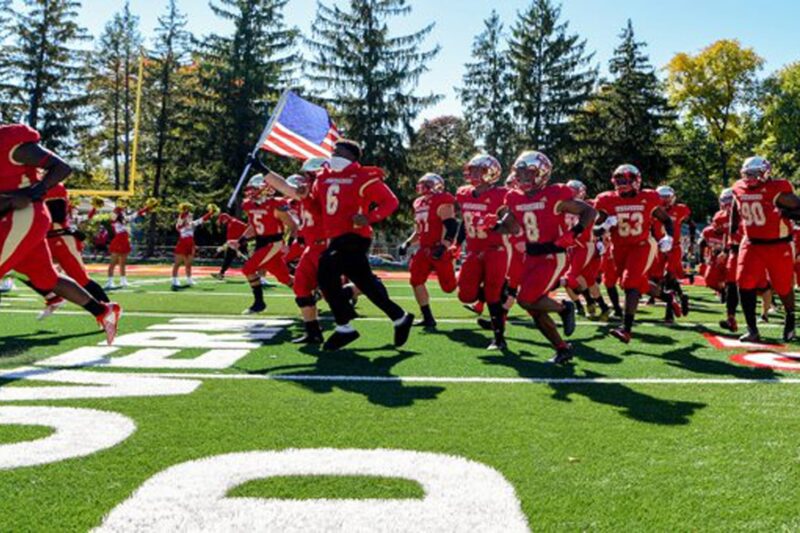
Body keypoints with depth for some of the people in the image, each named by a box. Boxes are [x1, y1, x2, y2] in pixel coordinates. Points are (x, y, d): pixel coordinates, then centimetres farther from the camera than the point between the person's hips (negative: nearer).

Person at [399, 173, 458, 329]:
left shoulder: (442, 202, -11)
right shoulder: (419, 204, 16)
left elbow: (451, 227, -18)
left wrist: (443, 247, -28)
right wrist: (407, 244, 13)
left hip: (440, 251, -8)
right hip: (425, 250, 8)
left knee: (449, 286, -5)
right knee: (416, 281, -4)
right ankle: (428, 318, 3)